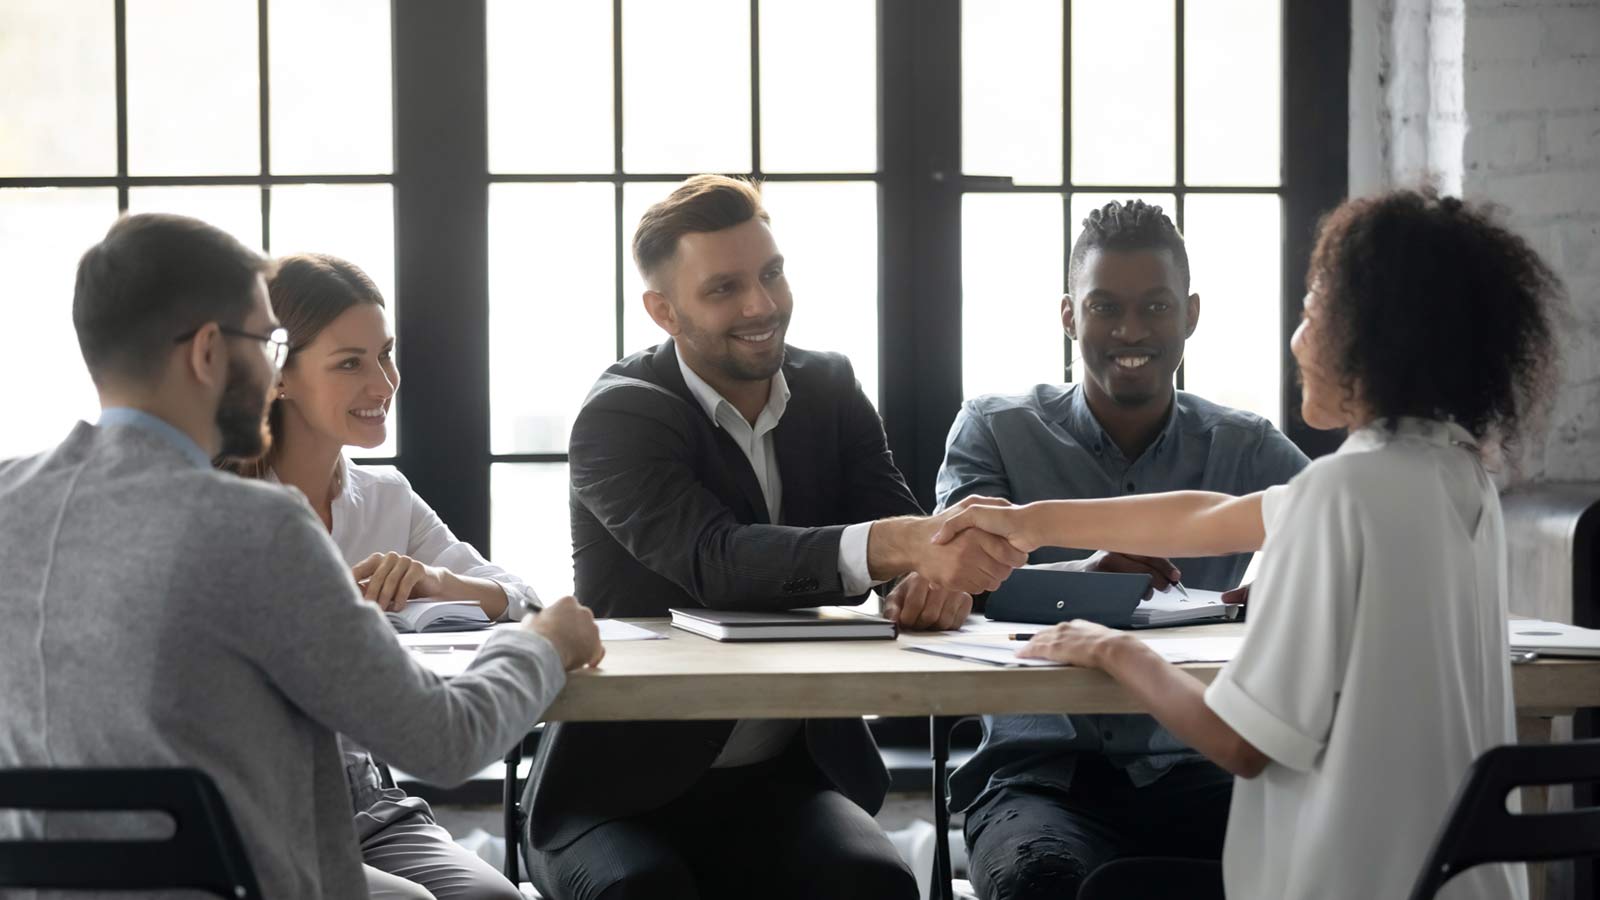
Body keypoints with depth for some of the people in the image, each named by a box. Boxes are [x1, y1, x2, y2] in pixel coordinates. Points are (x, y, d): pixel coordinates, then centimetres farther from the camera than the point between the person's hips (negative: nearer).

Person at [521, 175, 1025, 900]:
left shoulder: (830, 390, 6)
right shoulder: (619, 418, -10)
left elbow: (903, 525, -6)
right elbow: (719, 560, -27)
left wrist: (941, 574, -32)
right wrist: (895, 543, -44)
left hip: (791, 777, 3)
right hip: (627, 788, -3)